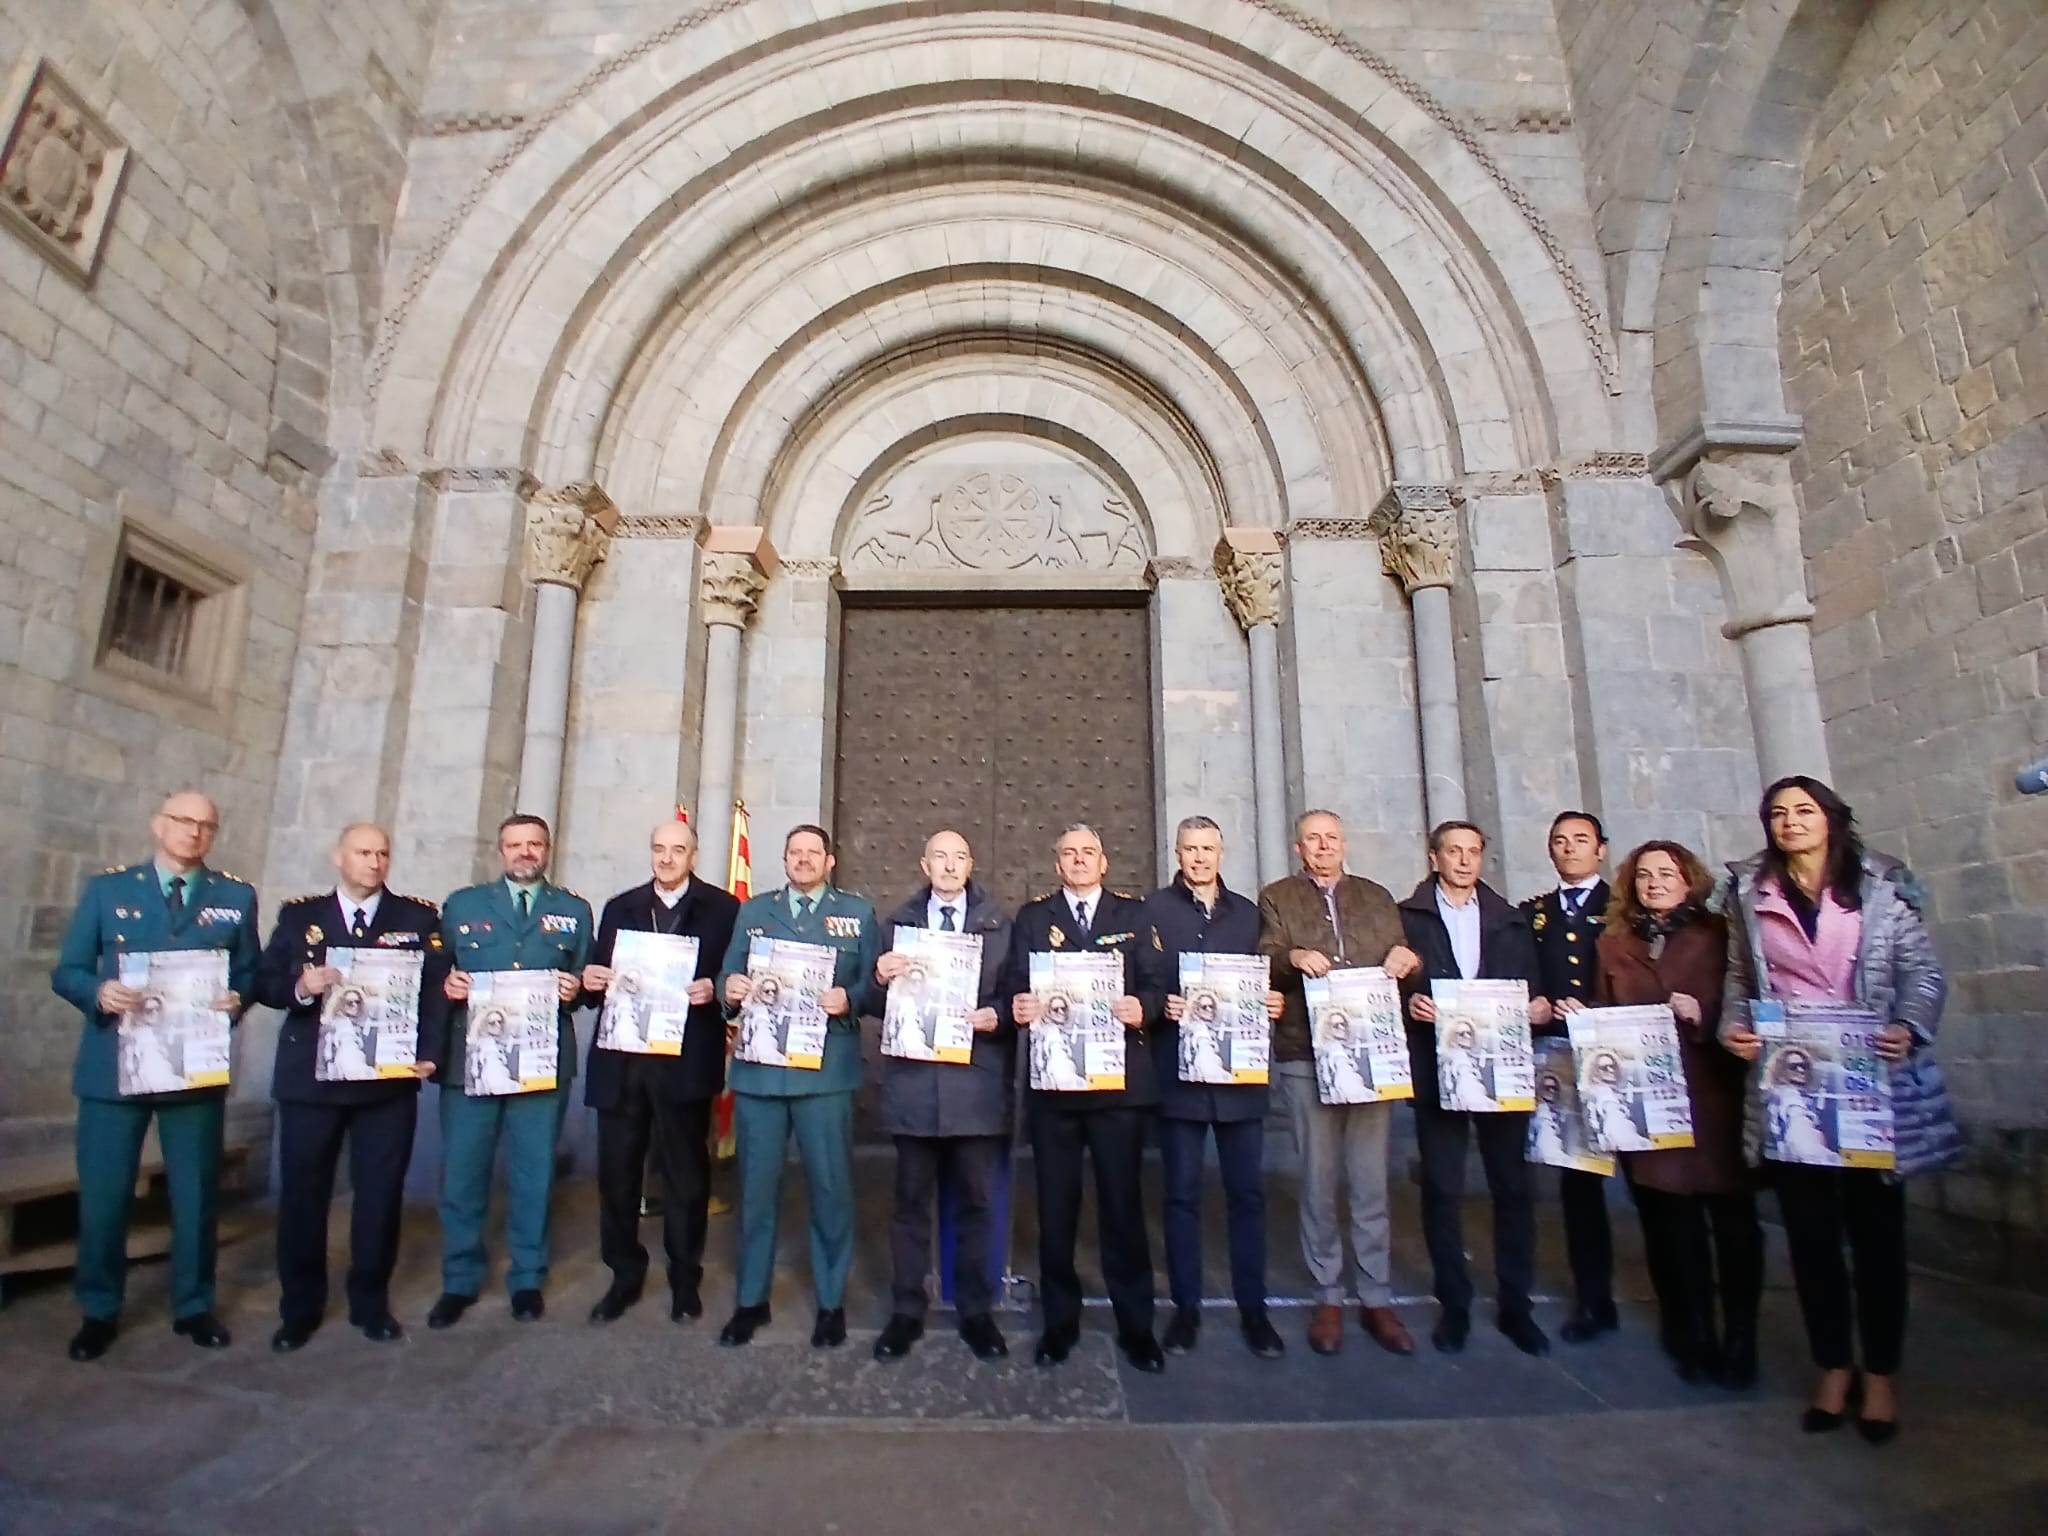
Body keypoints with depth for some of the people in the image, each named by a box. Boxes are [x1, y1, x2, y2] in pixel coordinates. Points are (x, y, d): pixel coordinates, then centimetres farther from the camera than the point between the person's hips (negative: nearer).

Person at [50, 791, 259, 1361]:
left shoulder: (236, 897, 6)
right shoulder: (106, 889, 5)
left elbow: (250, 973, 6)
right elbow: (66, 972, 3)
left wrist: (236, 1000, -15)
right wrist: (99, 992, -18)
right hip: (114, 1064, 0)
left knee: (197, 1192, 9)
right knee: (102, 1195, 7)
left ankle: (193, 1307, 25)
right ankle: (99, 1312, 28)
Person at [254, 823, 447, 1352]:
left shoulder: (419, 917, 4)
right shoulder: (299, 915, 7)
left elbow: (436, 987, -3)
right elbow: (265, 984, 2)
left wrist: (427, 1050, -14)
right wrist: (299, 987, -20)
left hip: (390, 1077, 0)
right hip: (310, 1078, 1)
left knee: (381, 1192, 7)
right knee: (302, 1192, 8)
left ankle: (371, 1303, 23)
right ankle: (299, 1309, 26)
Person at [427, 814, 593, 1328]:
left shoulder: (574, 910, 10)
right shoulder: (462, 904, 11)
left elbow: (586, 980, 9)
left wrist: (575, 989, -12)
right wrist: (446, 986, -12)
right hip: (469, 1059, 0)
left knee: (533, 1175, 7)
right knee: (461, 1174, 6)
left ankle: (527, 1280, 23)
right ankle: (459, 1282, 24)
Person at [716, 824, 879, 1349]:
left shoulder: (858, 911, 6)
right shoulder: (753, 910, 13)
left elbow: (874, 984, 1)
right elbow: (729, 977, 9)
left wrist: (849, 999, -19)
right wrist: (730, 988, -13)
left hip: (826, 1069, -2)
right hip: (759, 1067, 2)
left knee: (831, 1187, 5)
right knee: (756, 1186, 11)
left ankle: (832, 1302, 21)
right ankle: (751, 1299, 27)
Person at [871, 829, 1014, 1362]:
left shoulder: (1000, 923, 6)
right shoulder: (899, 922, 9)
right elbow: (879, 1005, 6)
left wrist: (998, 1015, -17)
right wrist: (881, 979, -15)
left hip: (976, 1082, 0)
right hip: (914, 1081, 1)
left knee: (975, 1200, 9)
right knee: (911, 1199, 9)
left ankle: (976, 1309, 24)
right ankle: (906, 1309, 24)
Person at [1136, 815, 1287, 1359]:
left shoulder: (1247, 912, 13)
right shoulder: (1152, 909, 2)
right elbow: (1142, 983, -1)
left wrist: (1272, 1002, -6)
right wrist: (1161, 1005, -20)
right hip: (1179, 1070, -2)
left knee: (1247, 1190, 8)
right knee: (1182, 1192, 7)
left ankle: (1253, 1308, 21)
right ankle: (1186, 1306, 20)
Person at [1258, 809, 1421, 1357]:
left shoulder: (1377, 896, 17)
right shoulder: (1276, 898, 8)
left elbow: (1400, 959, 13)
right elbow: (1262, 961, -5)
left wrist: (1406, 958, -9)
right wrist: (1292, 956, -25)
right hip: (1306, 1055, -2)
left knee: (1371, 1181, 7)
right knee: (1318, 1180, 5)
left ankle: (1377, 1299, 19)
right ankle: (1327, 1298, 18)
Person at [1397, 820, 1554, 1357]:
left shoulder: (1512, 920, 15)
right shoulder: (1407, 917, 5)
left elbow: (1532, 987, 12)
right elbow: (1393, 983, 1)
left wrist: (1539, 1006, -8)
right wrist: (1409, 1002, -18)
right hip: (1438, 1067, -2)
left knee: (1513, 1185, 6)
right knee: (1442, 1188, 3)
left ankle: (1515, 1304, 22)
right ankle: (1453, 1304, 17)